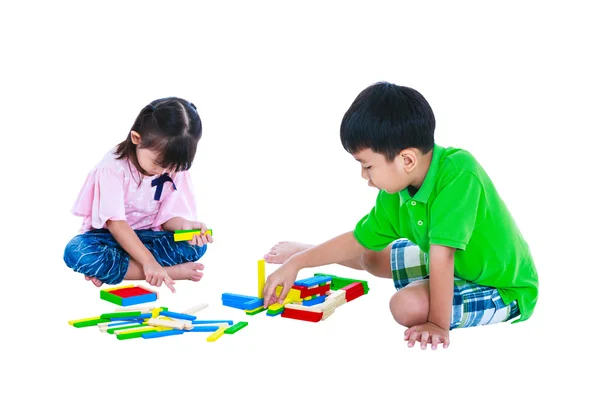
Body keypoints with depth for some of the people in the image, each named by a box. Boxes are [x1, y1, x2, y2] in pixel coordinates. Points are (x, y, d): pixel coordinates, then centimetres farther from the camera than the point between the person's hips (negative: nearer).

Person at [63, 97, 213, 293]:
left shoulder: (175, 169, -9)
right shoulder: (114, 166, -22)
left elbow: (168, 216, -7)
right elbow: (115, 223, -26)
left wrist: (184, 225, -33)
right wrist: (148, 261, -37)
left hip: (146, 236, 4)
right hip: (110, 236, -3)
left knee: (196, 245, -23)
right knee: (76, 252, -36)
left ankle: (106, 269, -24)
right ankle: (172, 271, -32)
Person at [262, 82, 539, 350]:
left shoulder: (458, 173, -34)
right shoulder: (395, 195, -10)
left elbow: (442, 253, -35)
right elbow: (359, 239, 3)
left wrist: (438, 323, -35)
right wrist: (296, 264, 4)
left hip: (504, 288, -7)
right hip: (456, 265, 8)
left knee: (408, 305, -29)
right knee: (371, 254, 16)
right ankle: (302, 253, 43)